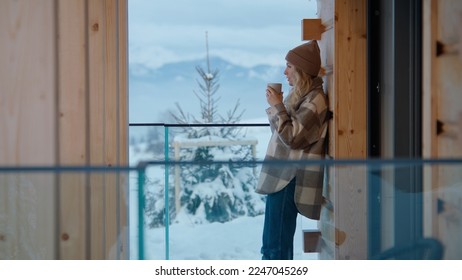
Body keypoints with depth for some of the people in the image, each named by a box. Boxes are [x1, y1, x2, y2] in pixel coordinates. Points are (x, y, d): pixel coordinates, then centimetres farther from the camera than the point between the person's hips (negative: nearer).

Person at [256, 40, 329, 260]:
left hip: (290, 179, -10)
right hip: (281, 176, 10)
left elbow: (292, 137, -18)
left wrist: (277, 106, -14)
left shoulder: (314, 99, -14)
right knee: (273, 243, 15)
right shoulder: (302, 95, 15)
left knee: (276, 246, -8)